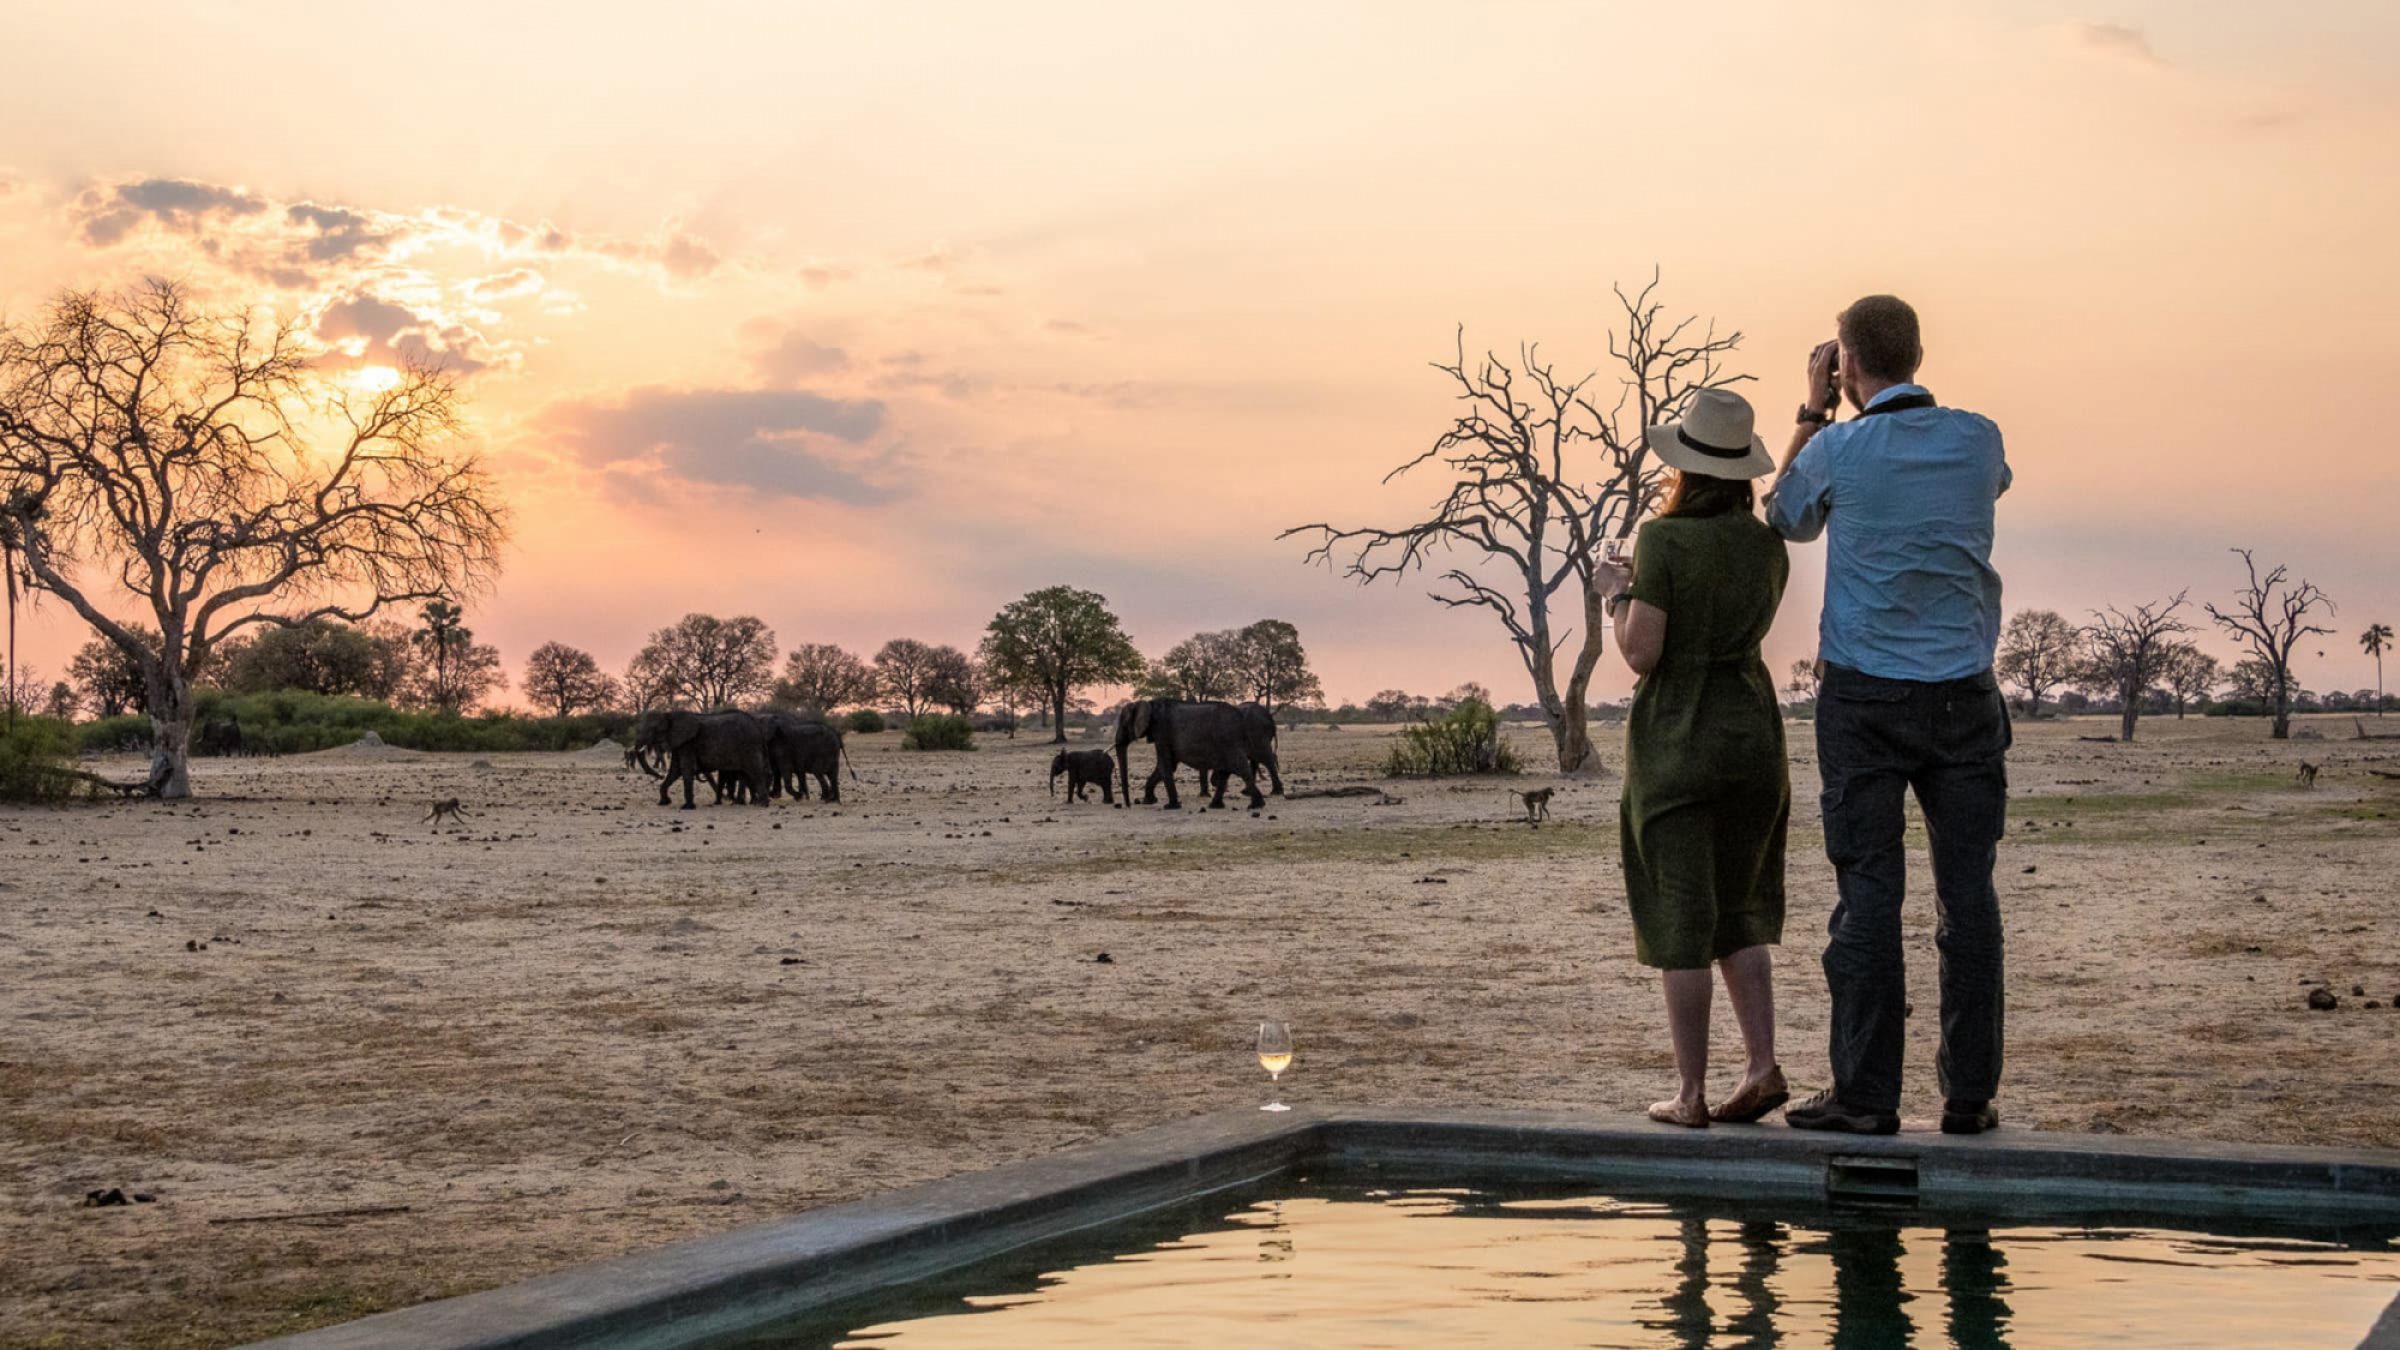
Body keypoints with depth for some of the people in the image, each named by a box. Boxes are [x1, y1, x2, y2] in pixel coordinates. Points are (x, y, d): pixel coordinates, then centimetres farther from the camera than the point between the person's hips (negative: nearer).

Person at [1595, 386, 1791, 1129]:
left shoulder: (1664, 540, -13)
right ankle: (1762, 1066, 5)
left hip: (1676, 736, -5)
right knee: (1737, 910, 16)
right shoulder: (1769, 546, 3)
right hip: (1753, 731, 5)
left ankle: (1691, 1093, 3)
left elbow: (1642, 653, -16)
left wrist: (1617, 594, 2)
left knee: (1682, 918, 1)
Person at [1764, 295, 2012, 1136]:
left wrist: (1813, 412, 18)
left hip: (1864, 697, -2)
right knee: (1967, 889, 5)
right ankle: (1970, 1094, 7)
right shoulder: (1977, 439, 1)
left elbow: (1787, 520, 15)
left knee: (1869, 890, -1)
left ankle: (1867, 1096, 0)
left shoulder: (1837, 451, -6)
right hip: (1963, 694, 2)